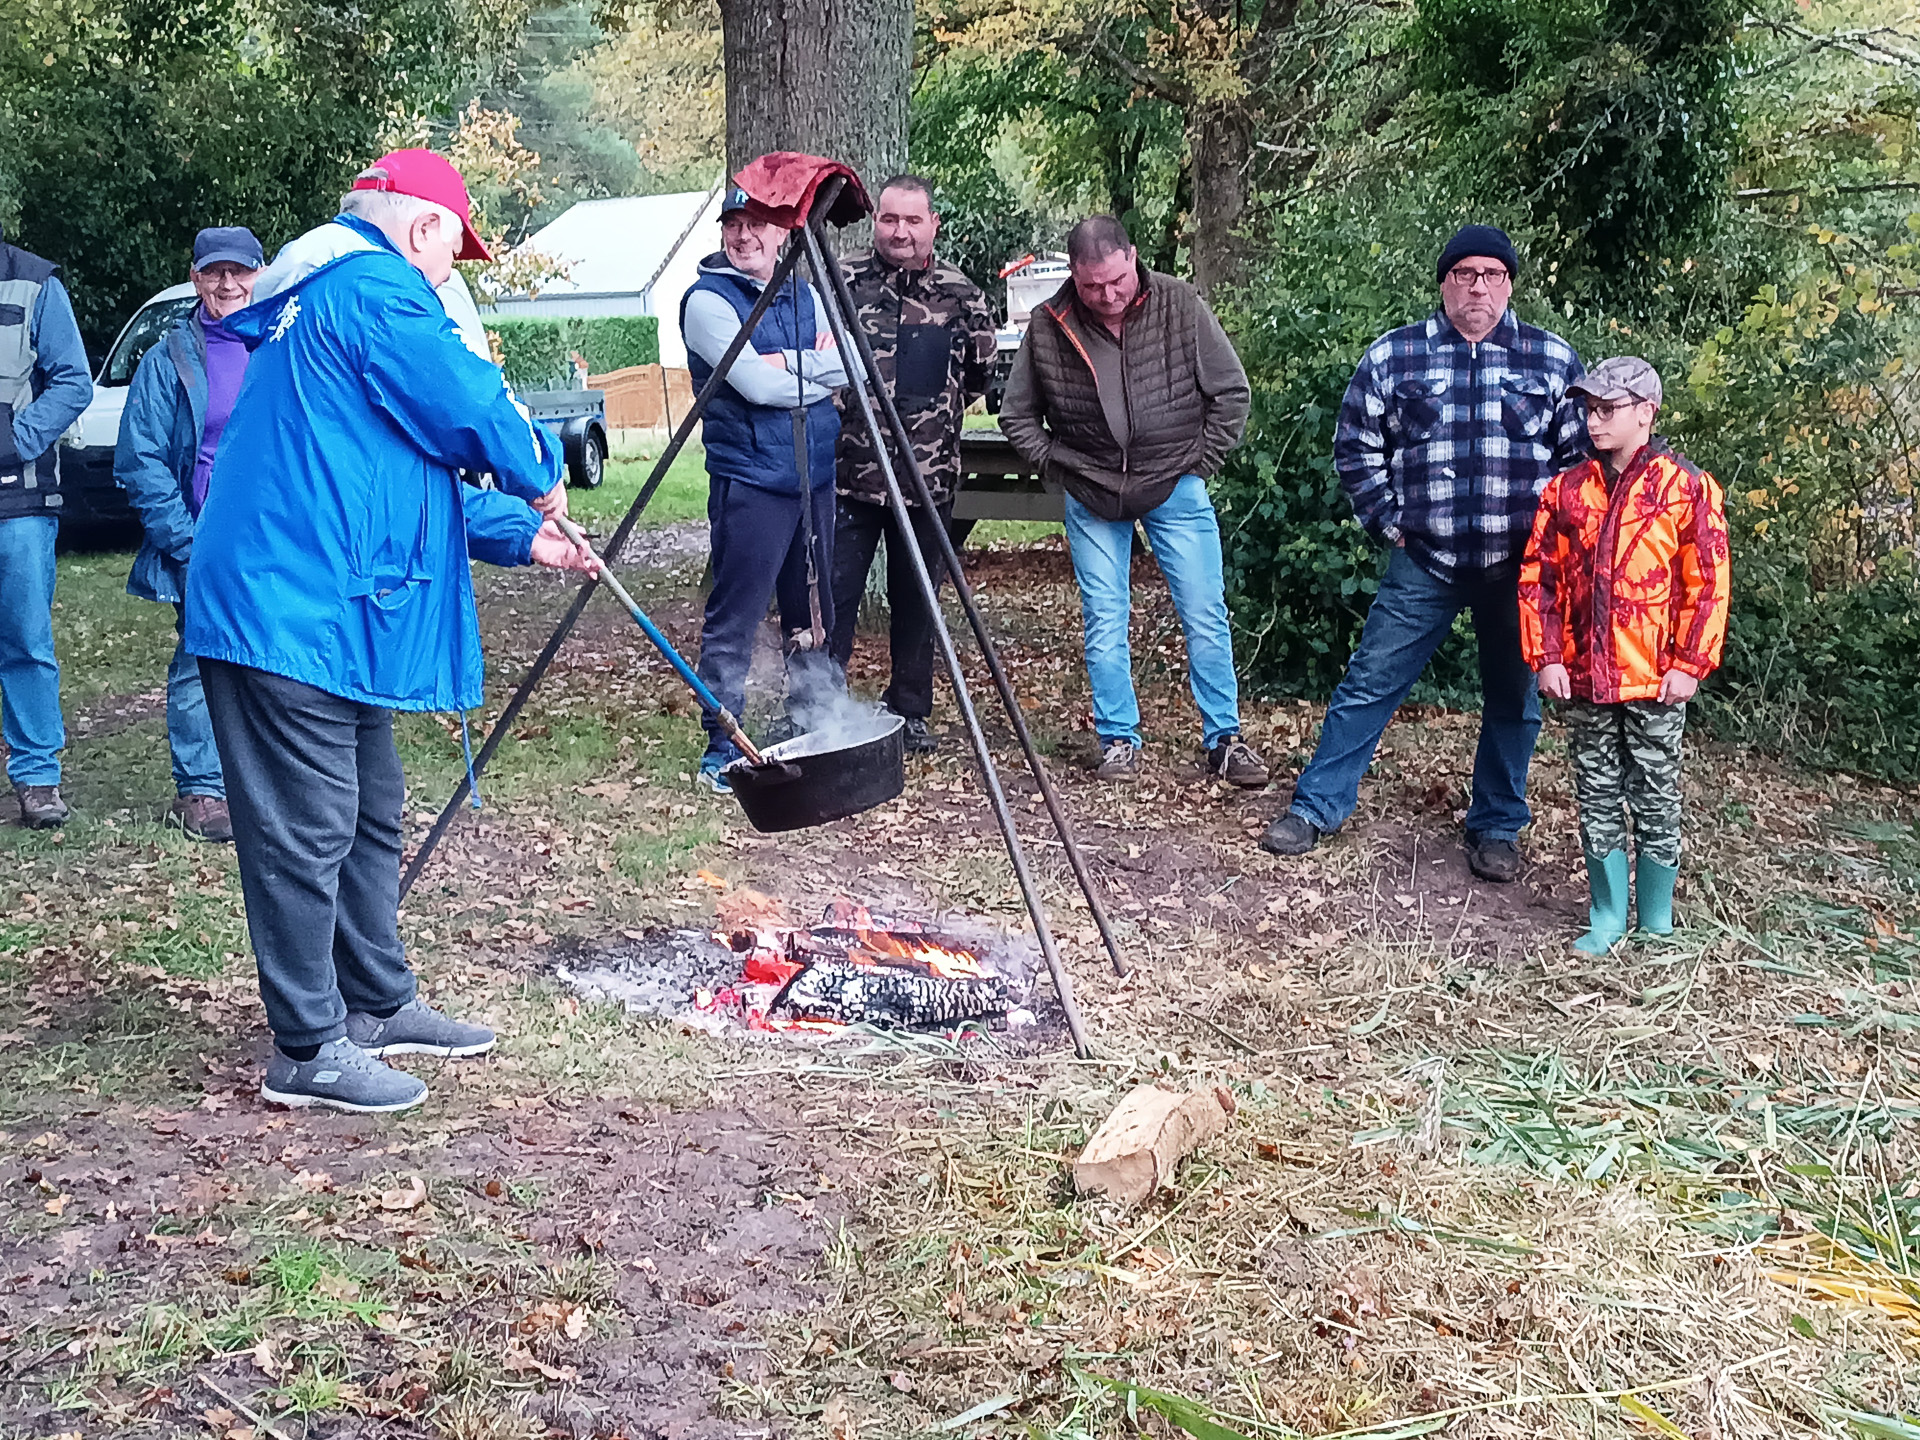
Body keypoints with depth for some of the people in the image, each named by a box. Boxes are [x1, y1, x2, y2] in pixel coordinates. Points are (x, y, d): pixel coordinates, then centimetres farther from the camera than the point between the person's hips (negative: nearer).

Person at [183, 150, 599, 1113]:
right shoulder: (375, 288, -10)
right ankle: (308, 1052, 4)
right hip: (292, 611, -11)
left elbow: (410, 474, 27)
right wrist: (540, 476, 8)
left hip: (322, 615, 11)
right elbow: (470, 410, -12)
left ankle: (378, 1003, 31)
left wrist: (522, 536, 24)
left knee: (367, 816, 19)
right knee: (306, 834, -4)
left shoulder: (322, 297, 24)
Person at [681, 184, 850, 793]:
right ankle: (722, 749, 3)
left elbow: (849, 368, 2)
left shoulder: (804, 294, 14)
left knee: (813, 616, 13)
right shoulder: (707, 299, -7)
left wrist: (789, 362, -12)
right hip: (750, 484, -7)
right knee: (734, 619, -5)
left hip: (815, 478, 7)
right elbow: (757, 385, -18)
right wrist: (816, 368, -5)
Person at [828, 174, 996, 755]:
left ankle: (910, 713, 23)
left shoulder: (961, 295, 3)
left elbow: (979, 375, 15)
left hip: (928, 478, 2)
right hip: (848, 472, -2)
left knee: (916, 600, 11)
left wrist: (935, 413, 12)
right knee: (834, 593, -1)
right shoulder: (840, 282, -1)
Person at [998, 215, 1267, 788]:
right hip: (1092, 497, 1)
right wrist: (1058, 464, -2)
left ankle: (1223, 739, 11)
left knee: (1206, 618, 1)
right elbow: (1017, 417, 5)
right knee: (1104, 624, 3)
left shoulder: (1180, 305, -11)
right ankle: (1119, 741, 15)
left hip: (1175, 488, -1)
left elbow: (1232, 393, -1)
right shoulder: (1048, 327, -9)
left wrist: (1199, 462, -3)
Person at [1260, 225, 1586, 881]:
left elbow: (1577, 454, 8)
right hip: (1424, 563, -1)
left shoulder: (1554, 360, 3)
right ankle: (1317, 806, 12)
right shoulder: (1392, 355, 1)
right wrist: (1388, 523, 1)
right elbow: (1357, 446, 7)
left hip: (1518, 569, 1)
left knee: (1513, 700, 11)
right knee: (1369, 684, 1)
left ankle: (1497, 826, 26)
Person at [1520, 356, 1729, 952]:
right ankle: (1607, 918, 22)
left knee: (1655, 803, 6)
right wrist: (1545, 657, -1)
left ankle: (1657, 924, 19)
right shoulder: (1566, 489, 7)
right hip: (1582, 678, 4)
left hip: (1654, 681, -3)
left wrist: (1689, 664, -10)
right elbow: (1537, 577, 7)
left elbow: (1708, 584, -5)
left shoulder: (1687, 488, -4)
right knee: (1597, 800, 11)